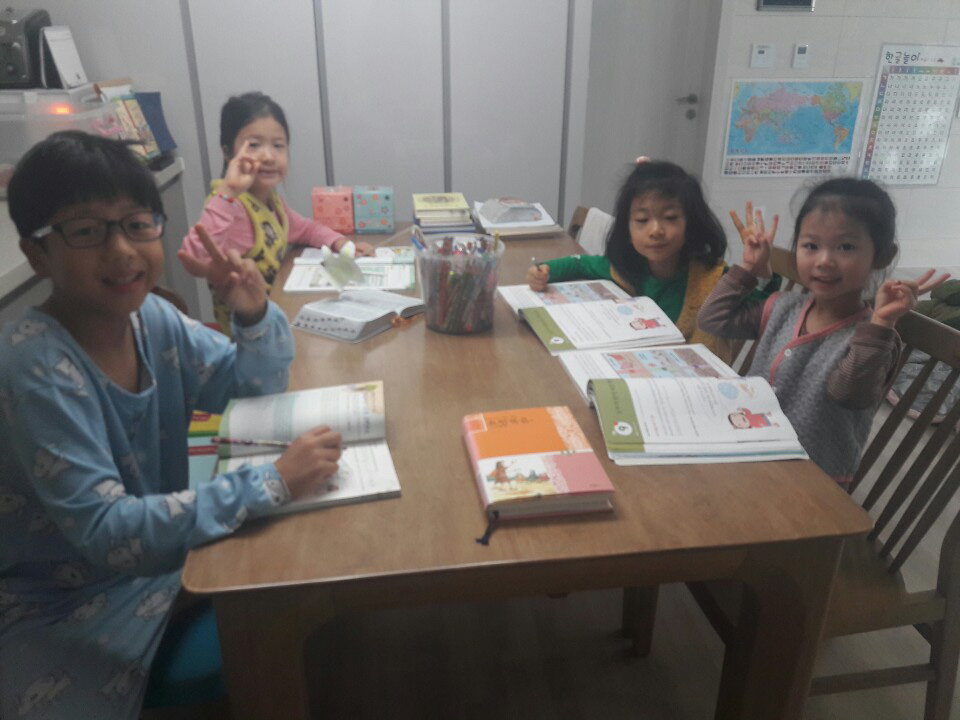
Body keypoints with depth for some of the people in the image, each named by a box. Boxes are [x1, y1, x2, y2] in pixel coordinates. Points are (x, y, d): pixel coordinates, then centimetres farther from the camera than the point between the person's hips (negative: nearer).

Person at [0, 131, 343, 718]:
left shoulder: (151, 318, -8)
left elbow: (257, 385, 3)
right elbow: (105, 531, -31)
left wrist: (255, 314, -18)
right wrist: (272, 483, -36)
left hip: (159, 557, 6)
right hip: (66, 612, -6)